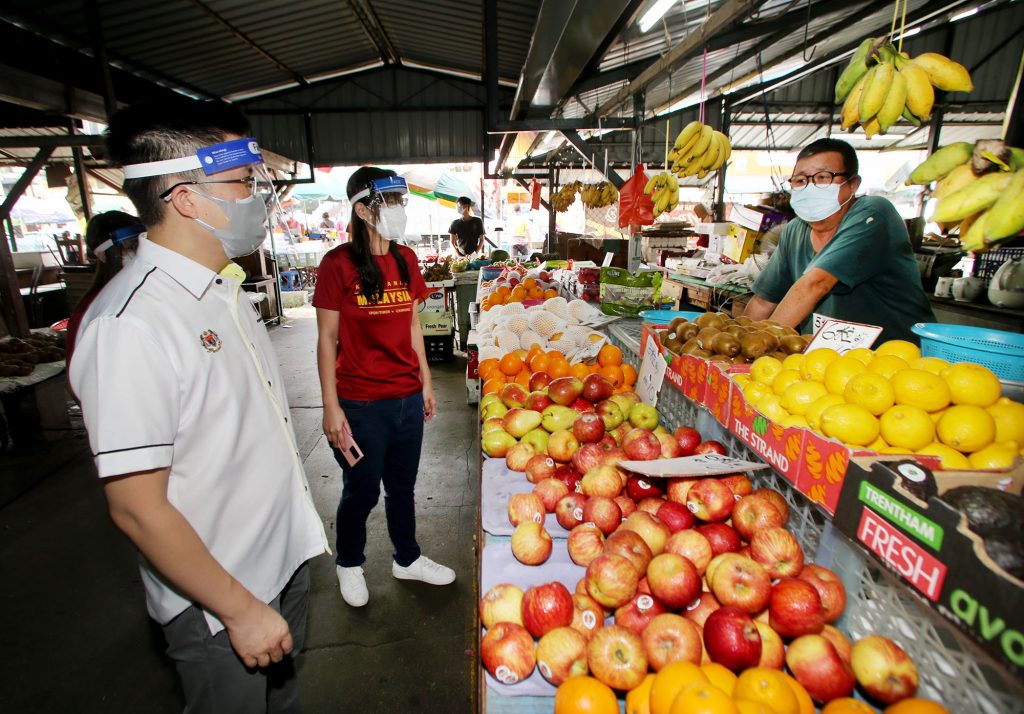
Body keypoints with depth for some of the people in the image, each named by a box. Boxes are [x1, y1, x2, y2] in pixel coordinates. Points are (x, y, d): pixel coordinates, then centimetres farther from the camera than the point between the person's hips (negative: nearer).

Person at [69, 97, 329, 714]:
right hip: (219, 607, -7)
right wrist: (242, 610, -17)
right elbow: (137, 508, -25)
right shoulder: (130, 325, -28)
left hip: (286, 559, 7)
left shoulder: (223, 290, 0)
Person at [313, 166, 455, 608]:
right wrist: (331, 407, -10)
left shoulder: (406, 260, 5)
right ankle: (349, 564, 42)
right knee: (362, 492, 13)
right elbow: (327, 339, -9)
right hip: (361, 404, -5)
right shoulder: (338, 264, -12)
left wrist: (425, 381, 13)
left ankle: (407, 559, 43)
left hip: (407, 397, 5)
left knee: (402, 486, 20)